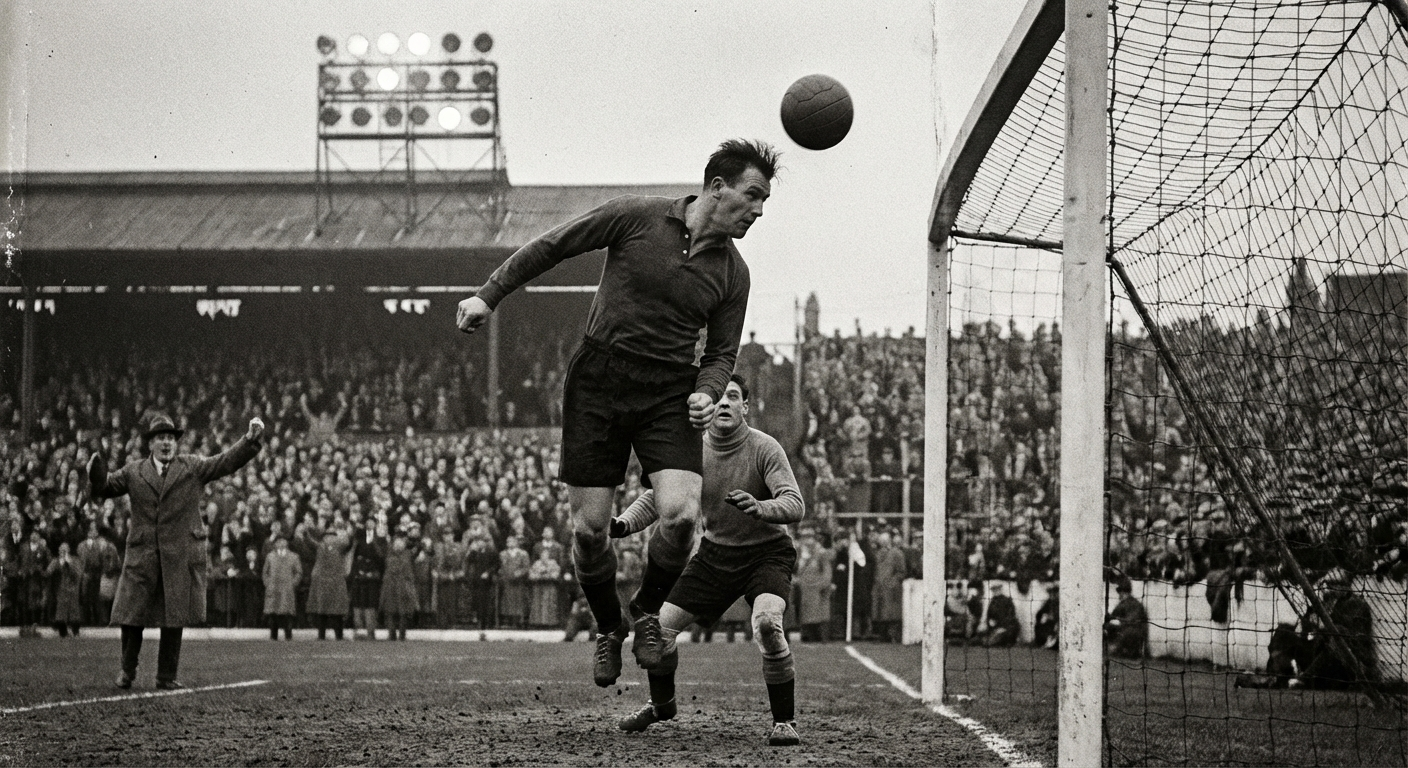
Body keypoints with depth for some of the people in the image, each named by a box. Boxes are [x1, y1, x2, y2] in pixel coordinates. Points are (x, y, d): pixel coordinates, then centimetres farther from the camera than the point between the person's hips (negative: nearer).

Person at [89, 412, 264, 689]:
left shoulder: (193, 467, 8)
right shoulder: (134, 472, 10)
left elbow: (229, 461, 2)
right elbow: (104, 488, 10)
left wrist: (251, 439, -13)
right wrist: (97, 474, -13)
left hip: (181, 557, 0)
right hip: (142, 556, 1)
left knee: (174, 619, 2)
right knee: (131, 616, 2)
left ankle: (166, 676, 12)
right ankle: (128, 670, 21)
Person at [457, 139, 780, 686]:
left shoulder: (732, 272, 5)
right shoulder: (636, 217, -5)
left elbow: (722, 351, 14)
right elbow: (551, 247, 3)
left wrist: (706, 393, -7)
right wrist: (489, 296, 1)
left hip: (669, 395, 2)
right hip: (597, 384, -2)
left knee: (680, 514, -20)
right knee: (588, 529, -3)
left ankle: (648, 610, 10)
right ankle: (609, 629, 25)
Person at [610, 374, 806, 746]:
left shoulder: (764, 448, -19)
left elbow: (794, 504, -27)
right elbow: (656, 496, -2)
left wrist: (761, 508, -49)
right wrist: (625, 523, -22)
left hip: (767, 552, -4)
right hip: (716, 552, 4)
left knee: (767, 624, -32)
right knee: (660, 625, -2)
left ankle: (785, 721, -15)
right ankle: (661, 704, 28)